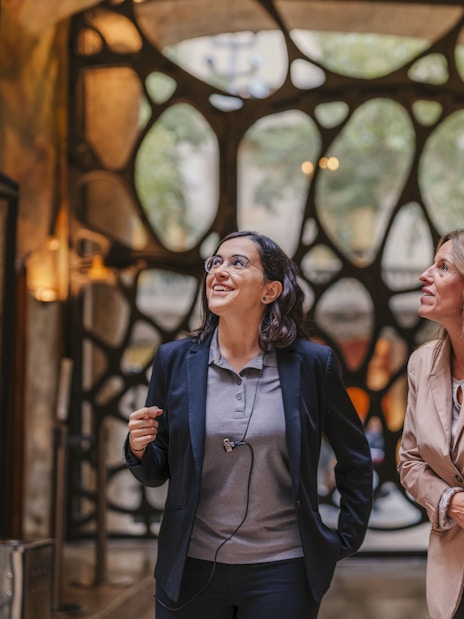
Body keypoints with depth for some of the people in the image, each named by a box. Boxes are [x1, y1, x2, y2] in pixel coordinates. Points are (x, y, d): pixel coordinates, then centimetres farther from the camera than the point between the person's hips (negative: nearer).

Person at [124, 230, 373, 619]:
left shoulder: (312, 364, -3)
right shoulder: (175, 360, 2)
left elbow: (355, 460, 10)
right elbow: (157, 472, 9)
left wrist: (346, 542, 7)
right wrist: (139, 448, -11)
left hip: (282, 572, -1)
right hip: (191, 568, 2)